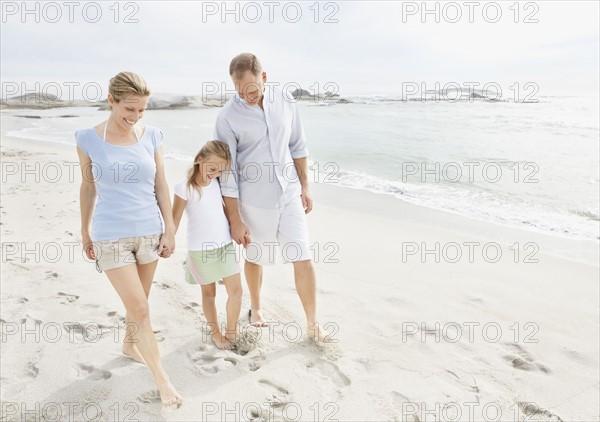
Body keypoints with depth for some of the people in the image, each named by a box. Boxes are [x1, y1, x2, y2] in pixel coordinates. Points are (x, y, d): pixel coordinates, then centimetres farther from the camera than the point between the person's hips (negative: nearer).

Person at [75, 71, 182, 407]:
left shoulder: (152, 136, -2)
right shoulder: (89, 139, -7)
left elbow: (161, 186, 3)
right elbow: (88, 188, 4)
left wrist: (170, 229, 3)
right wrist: (85, 231, 11)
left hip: (149, 232, 3)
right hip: (111, 236, -2)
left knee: (137, 302, 18)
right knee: (140, 309, -3)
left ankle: (130, 345, 46)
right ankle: (162, 379, 11)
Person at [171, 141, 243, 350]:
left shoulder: (218, 183, 2)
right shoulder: (184, 187, -14)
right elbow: (175, 220, -9)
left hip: (226, 244, 4)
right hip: (200, 249, -4)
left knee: (236, 290, 3)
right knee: (209, 293, 11)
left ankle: (231, 331, 22)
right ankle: (216, 333, 29)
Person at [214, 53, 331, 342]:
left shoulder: (285, 101, -3)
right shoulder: (228, 117, -13)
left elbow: (297, 146, 8)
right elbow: (227, 172, -12)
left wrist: (305, 187, 8)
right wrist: (235, 220, -10)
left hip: (289, 194, 3)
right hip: (254, 201, -2)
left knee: (303, 259, 1)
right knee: (255, 257, 16)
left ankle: (312, 324, 16)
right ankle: (256, 308, 42)